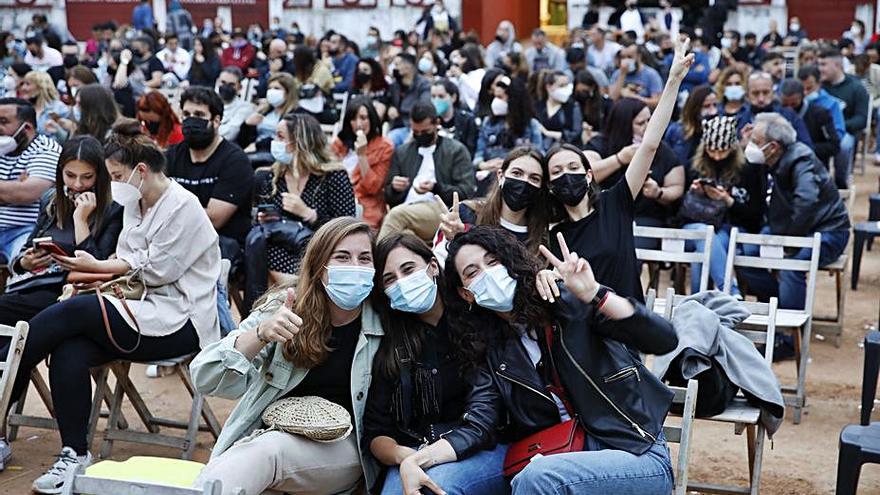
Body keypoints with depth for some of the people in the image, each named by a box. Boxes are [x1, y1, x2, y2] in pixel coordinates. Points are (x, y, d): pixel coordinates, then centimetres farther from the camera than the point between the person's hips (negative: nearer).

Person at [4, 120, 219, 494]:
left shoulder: (182, 207, -10)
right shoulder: (137, 205, 17)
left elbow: (156, 271, -13)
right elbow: (128, 263, 17)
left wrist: (95, 267, -8)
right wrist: (91, 275, -2)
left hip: (179, 323, -8)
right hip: (147, 312, 8)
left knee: (73, 312, -24)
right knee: (69, 352, -21)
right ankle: (75, 453, -18)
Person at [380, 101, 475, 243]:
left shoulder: (456, 150, 12)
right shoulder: (401, 153, 23)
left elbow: (466, 192, 2)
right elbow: (389, 198, 24)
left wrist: (435, 188, -14)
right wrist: (394, 188, -1)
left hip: (441, 212, -3)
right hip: (407, 209, 3)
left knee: (397, 214, -33)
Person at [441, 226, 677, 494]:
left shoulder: (572, 303, -5)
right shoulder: (491, 352, 8)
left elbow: (665, 340, -14)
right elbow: (478, 425, -4)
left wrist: (592, 292, -25)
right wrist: (416, 460, -22)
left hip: (639, 457, -3)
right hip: (568, 462, 4)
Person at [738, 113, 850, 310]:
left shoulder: (801, 161, -22)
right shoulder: (776, 162, 3)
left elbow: (806, 200, -38)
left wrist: (787, 238, -31)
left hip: (826, 231, -8)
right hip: (787, 229, 9)